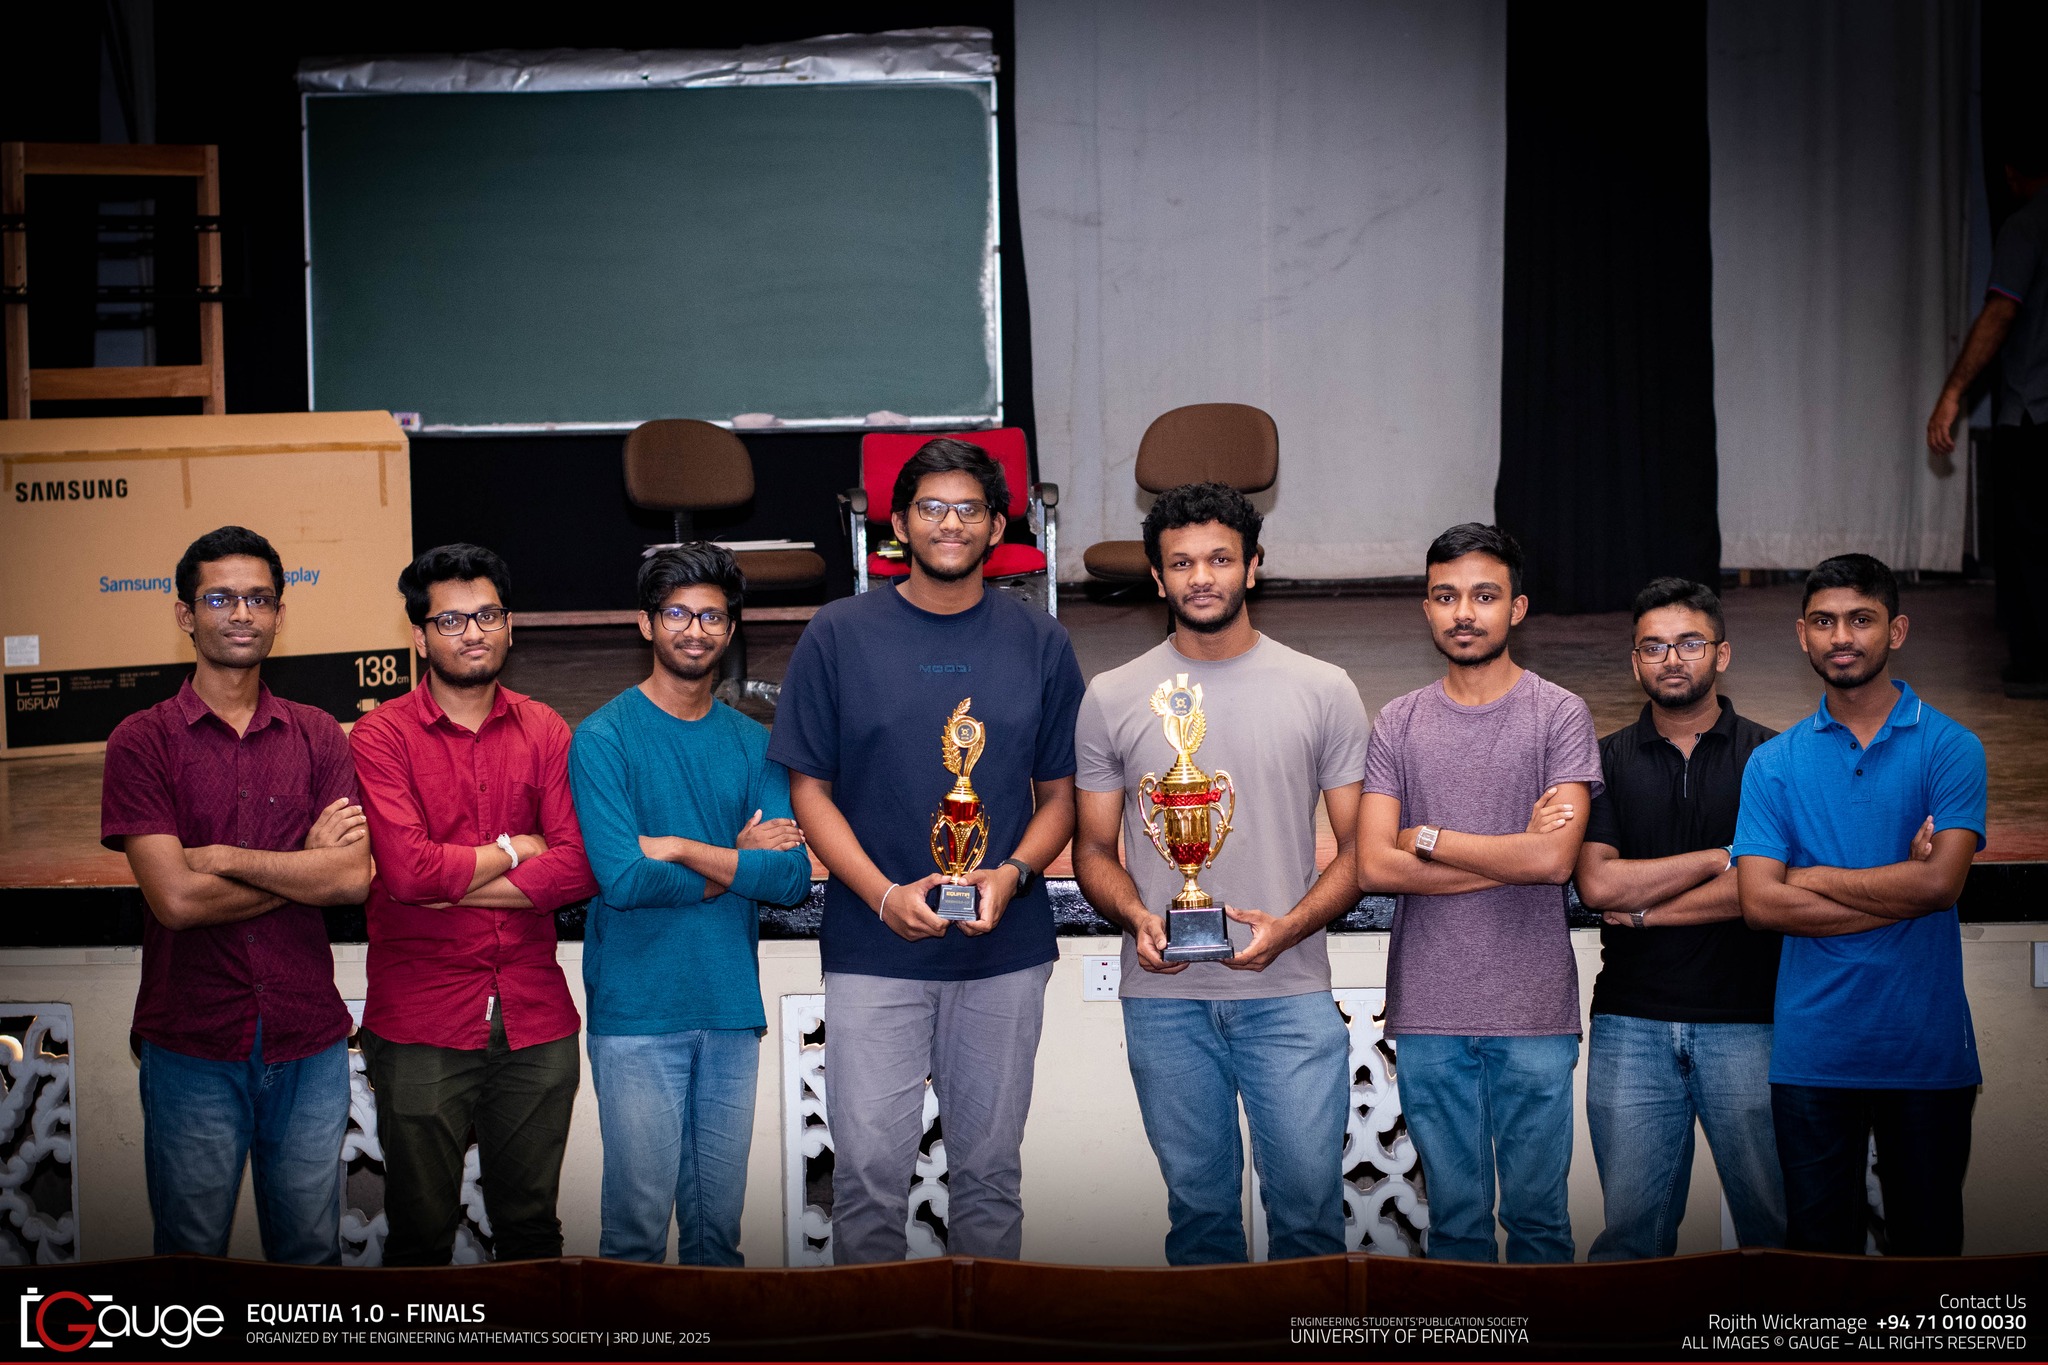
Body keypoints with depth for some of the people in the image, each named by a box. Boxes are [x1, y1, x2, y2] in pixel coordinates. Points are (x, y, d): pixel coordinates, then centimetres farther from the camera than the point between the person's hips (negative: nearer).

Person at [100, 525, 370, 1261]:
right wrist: (306, 863, -7)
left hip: (309, 1041, 2)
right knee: (190, 1259, 8)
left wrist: (222, 856, -13)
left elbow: (354, 878, -8)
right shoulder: (143, 741, -3)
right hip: (192, 1045, -2)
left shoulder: (318, 737, 5)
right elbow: (175, 897, -14)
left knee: (310, 1255, 12)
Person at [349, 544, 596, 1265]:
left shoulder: (545, 732, 7)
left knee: (530, 1227, 13)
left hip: (535, 1019, 3)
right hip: (421, 1025, -3)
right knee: (421, 1234, 6)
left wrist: (453, 884, -11)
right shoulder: (381, 736, -4)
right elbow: (407, 869, -18)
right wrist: (511, 852, -4)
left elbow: (578, 867, -6)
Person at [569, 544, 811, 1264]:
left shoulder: (753, 744, 10)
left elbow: (795, 877, -2)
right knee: (639, 1222, -2)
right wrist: (739, 863, -4)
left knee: (719, 1220, 10)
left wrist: (678, 847, -11)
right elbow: (623, 880, -16)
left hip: (733, 1012, 4)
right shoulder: (605, 738, -4)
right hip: (638, 1011, -4)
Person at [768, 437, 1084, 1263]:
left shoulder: (1039, 644, 5)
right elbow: (810, 791, 0)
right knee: (869, 1167, -2)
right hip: (873, 950, -2)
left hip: (1005, 949, 2)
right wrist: (886, 895, -13)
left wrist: (1011, 875, -11)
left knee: (989, 1165, 11)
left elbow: (1061, 793, 9)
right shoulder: (839, 637, 0)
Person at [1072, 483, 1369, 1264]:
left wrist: (1288, 927, -13)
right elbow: (1094, 849, 10)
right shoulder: (1112, 700, 6)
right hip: (1164, 1000, 1)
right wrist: (1137, 919, -11)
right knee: (1198, 1201, 10)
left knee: (1308, 1194, -4)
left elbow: (1358, 848, 4)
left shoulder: (1324, 692, 3)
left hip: (1290, 994, -1)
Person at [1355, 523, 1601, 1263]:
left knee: (1537, 1215, 4)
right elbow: (1373, 866, -3)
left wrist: (1427, 839, -4)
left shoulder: (1559, 715, 0)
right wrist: (1512, 852, -7)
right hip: (1428, 1014, 2)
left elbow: (1555, 859, -13)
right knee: (1454, 1216, 9)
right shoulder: (1398, 723, 8)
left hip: (1535, 1012, -2)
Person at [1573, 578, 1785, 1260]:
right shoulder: (1606, 761, 9)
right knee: (1631, 1226, 3)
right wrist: (1720, 858, -5)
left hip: (1746, 1023, -1)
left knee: (1775, 1223, 1)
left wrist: (1643, 911, -4)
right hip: (1631, 1025, 1)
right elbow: (1598, 883, -4)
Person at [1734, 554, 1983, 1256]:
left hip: (1926, 1045, -1)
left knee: (1926, 1243, 8)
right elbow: (1759, 902, -5)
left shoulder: (1949, 746, 1)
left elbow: (1940, 881, -13)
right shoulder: (1774, 762, 6)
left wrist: (1812, 878, -5)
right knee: (1819, 1243, 8)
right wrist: (1894, 890, -9)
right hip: (1812, 1047, 1)